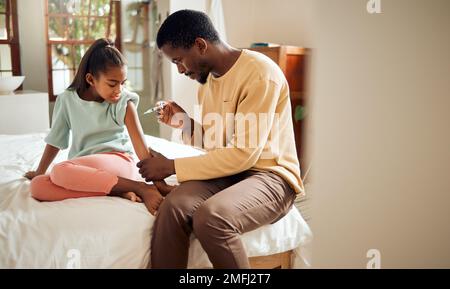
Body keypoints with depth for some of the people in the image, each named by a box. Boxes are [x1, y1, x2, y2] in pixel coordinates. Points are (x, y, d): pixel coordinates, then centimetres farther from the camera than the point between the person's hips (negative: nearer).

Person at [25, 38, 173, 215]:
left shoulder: (124, 102, -6)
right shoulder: (67, 100, 4)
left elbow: (142, 147, -13)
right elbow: (55, 139, 17)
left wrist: (159, 183, -22)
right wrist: (39, 172, 24)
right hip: (82, 167, 5)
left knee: (61, 171, -32)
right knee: (37, 186, -24)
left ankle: (140, 188, -30)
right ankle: (117, 191, -28)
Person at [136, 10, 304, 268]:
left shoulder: (260, 73, -15)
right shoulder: (207, 78, 11)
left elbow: (244, 154, -20)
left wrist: (173, 166, -16)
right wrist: (186, 123, 3)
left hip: (269, 175, -6)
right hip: (226, 173, 6)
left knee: (211, 217, -35)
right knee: (174, 207, -26)